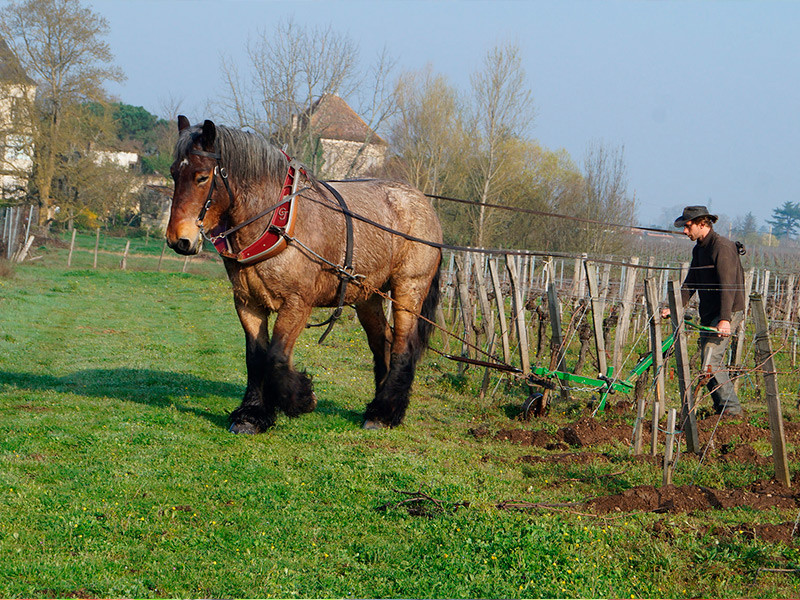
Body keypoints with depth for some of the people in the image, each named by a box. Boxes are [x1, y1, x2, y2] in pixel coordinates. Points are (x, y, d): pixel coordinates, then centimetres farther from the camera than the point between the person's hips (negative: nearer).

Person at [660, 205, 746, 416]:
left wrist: (725, 319, -32)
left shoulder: (722, 247, -16)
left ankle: (731, 407, -12)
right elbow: (690, 284, 18)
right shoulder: (699, 249, 14)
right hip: (709, 315, 9)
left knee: (710, 361, -17)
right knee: (710, 362, 8)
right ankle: (722, 409, 14)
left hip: (729, 312, -9)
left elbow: (727, 285, -24)